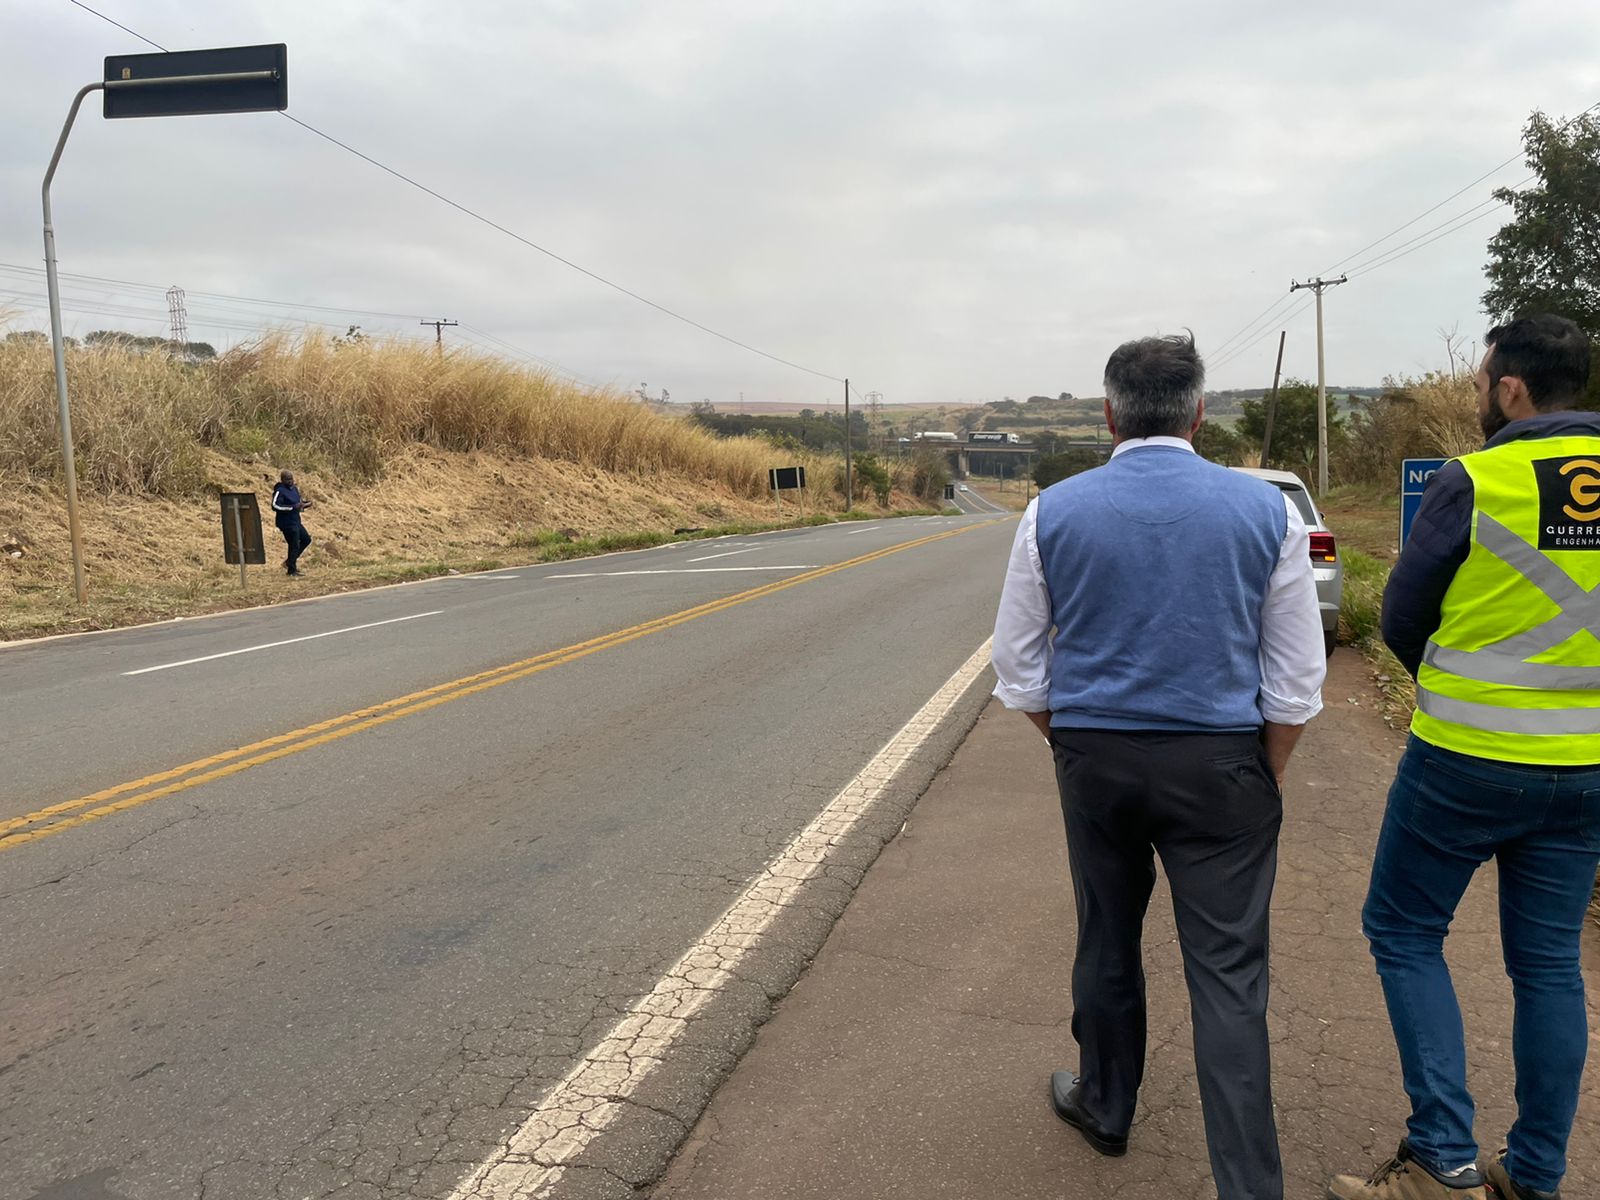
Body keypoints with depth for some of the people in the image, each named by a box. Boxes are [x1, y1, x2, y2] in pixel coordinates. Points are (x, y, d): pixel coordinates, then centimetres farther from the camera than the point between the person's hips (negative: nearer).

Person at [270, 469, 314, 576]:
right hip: (287, 523, -10)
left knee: (306, 539, 18)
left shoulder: (294, 489, 11)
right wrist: (293, 507, -29)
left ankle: (289, 561, 26)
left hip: (296, 521, 10)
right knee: (294, 545, -5)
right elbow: (275, 505, -26)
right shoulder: (280, 491, -16)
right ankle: (292, 570, 7)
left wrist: (305, 504, 2)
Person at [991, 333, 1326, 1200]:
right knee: (1227, 975, 4)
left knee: (1107, 942, 19)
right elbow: (1296, 680, -2)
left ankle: (1105, 1106, 40)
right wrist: (1266, 779, 10)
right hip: (1220, 767, -1)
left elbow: (1019, 665, 1)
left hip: (1095, 763, 1)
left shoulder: (1055, 513, -5)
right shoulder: (1266, 510, -5)